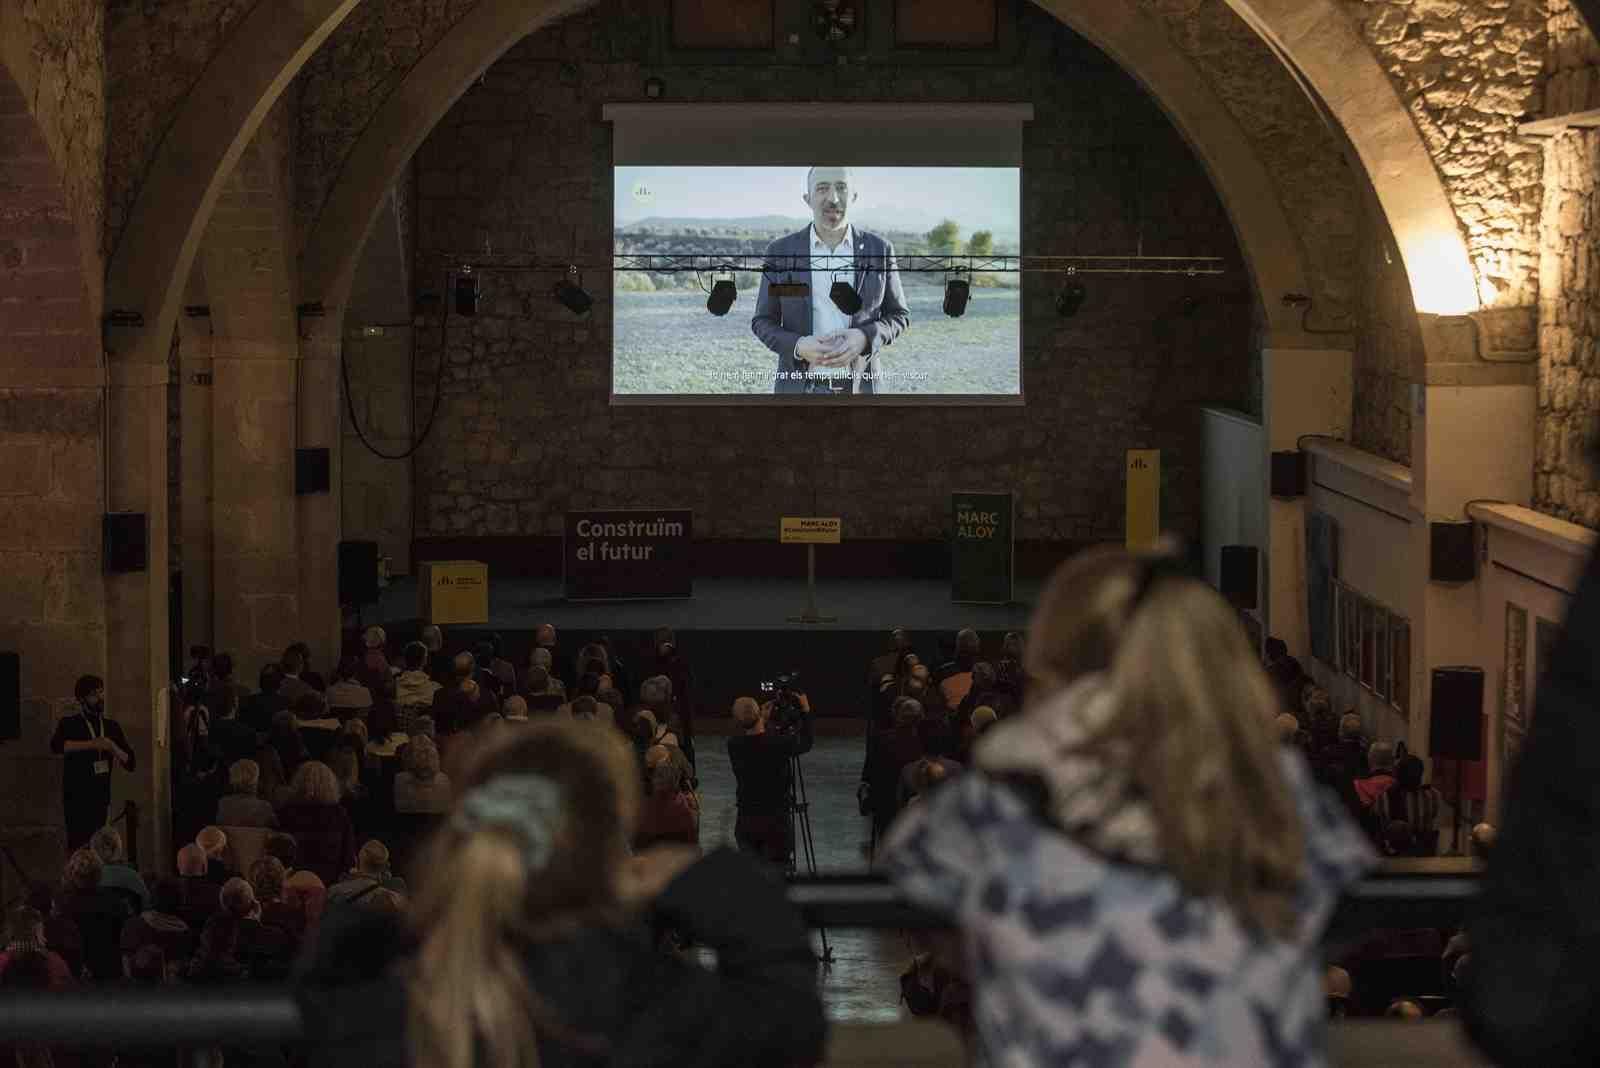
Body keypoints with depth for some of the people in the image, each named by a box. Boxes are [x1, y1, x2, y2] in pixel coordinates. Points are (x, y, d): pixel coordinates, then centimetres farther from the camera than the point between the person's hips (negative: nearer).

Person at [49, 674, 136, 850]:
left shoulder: (111, 726, 12)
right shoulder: (70, 722, 0)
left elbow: (131, 763, 11)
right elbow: (56, 746, -22)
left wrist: (113, 748, -8)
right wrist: (92, 744, -24)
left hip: (101, 797, 4)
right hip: (76, 797, -4)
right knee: (77, 845, -13)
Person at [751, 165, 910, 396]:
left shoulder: (878, 250, 0)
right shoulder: (781, 252, -2)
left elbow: (897, 317, 6)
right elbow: (764, 324, 3)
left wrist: (863, 339, -17)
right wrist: (799, 347, -19)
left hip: (859, 393, 1)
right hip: (802, 392, -1)